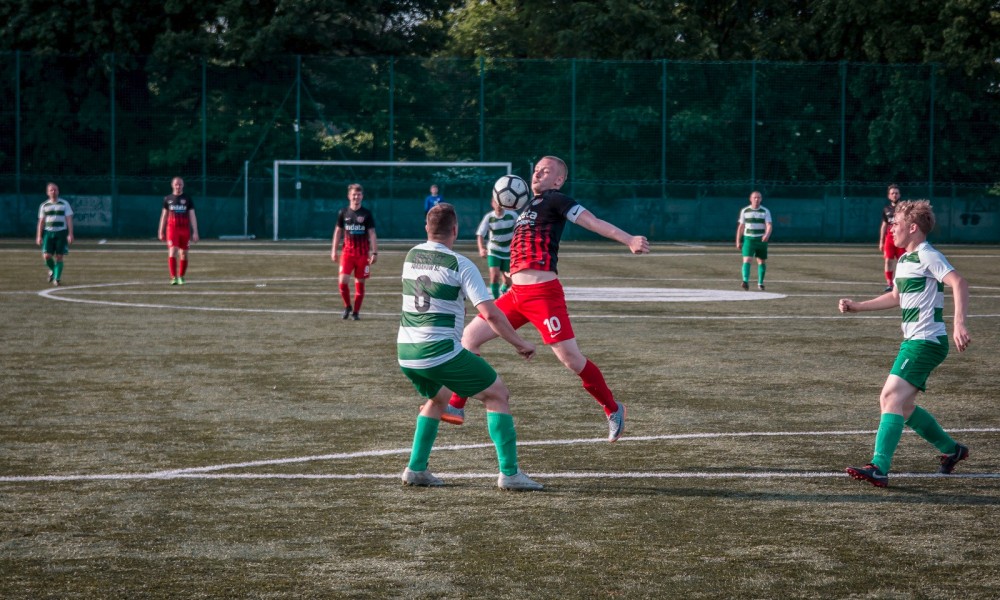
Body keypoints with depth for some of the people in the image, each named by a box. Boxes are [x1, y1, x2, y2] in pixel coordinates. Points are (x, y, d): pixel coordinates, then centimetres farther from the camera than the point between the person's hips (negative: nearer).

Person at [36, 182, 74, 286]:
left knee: (59, 257, -3)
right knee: (47, 256, -8)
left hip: (61, 232, -1)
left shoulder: (64, 204, 4)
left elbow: (69, 219, 1)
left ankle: (57, 278, 5)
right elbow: (41, 222, 10)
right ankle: (53, 270, 21)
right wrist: (39, 236, 3)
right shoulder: (44, 206, 10)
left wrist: (70, 234, -8)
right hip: (48, 232, 1)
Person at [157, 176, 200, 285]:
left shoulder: (187, 199, 6)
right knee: (172, 252, -14)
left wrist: (195, 232, -3)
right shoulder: (168, 199, 8)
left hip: (185, 229, 1)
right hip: (172, 228, -1)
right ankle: (173, 277, -15)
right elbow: (164, 215, 14)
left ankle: (181, 277, 17)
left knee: (183, 254, 4)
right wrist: (161, 231, 11)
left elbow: (192, 216, 4)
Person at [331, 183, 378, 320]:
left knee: (360, 283, 3)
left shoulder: (367, 214, -1)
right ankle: (347, 306, 13)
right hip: (347, 252, 1)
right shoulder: (343, 213, 4)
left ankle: (355, 311, 13)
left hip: (363, 253, -1)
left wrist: (375, 252, -7)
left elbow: (372, 234, 0)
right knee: (343, 281, -11)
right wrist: (334, 250, 7)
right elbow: (338, 231, 11)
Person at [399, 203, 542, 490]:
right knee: (498, 395, 6)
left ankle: (416, 469, 23)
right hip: (441, 353, -7)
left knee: (437, 397, 32)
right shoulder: (460, 265, -9)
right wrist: (520, 344, -4)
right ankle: (509, 473, -1)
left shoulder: (411, 256, 10)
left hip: (406, 353, 7)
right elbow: (491, 314, -15)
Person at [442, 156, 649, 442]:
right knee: (470, 335, 6)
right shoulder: (532, 205, 22)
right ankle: (456, 407, 9)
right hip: (517, 293, 9)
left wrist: (629, 240, -25)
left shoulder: (555, 200, -3)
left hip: (542, 293, -9)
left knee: (570, 358, -6)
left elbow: (594, 222, -15)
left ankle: (613, 410, 12)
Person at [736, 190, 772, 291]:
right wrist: (738, 241, 4)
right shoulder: (745, 211, 3)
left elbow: (769, 226, -12)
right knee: (747, 260, -16)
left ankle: (760, 283, 22)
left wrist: (767, 235, -33)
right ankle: (745, 282, -27)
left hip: (761, 240, 1)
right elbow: (741, 227, 8)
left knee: (762, 261, 8)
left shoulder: (765, 211, -1)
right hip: (748, 239, -1)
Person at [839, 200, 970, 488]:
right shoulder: (903, 260, 17)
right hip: (912, 342, 10)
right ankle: (951, 450, 27)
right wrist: (857, 306, 29)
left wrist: (959, 324, -36)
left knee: (893, 397, -18)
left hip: (926, 341, -10)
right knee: (901, 404, 14)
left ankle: (879, 468, -25)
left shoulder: (927, 256, -12)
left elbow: (959, 284, -25)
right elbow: (896, 297, 32)